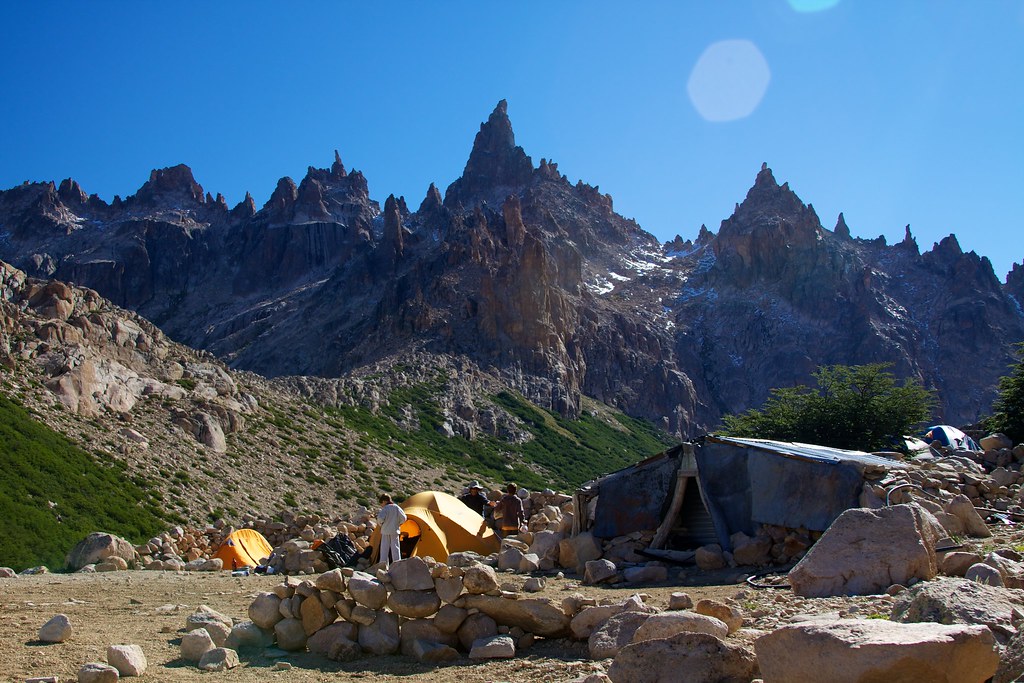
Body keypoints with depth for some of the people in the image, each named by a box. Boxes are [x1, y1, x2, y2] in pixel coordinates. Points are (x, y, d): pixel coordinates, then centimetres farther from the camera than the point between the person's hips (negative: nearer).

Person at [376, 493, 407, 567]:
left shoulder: (385, 509, -9)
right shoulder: (396, 508, 2)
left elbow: (380, 518, -21)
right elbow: (403, 518, 2)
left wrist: (381, 524, -1)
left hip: (385, 531, -3)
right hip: (394, 531, 3)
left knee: (384, 547, 5)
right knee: (395, 547, 5)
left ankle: (384, 564, 3)